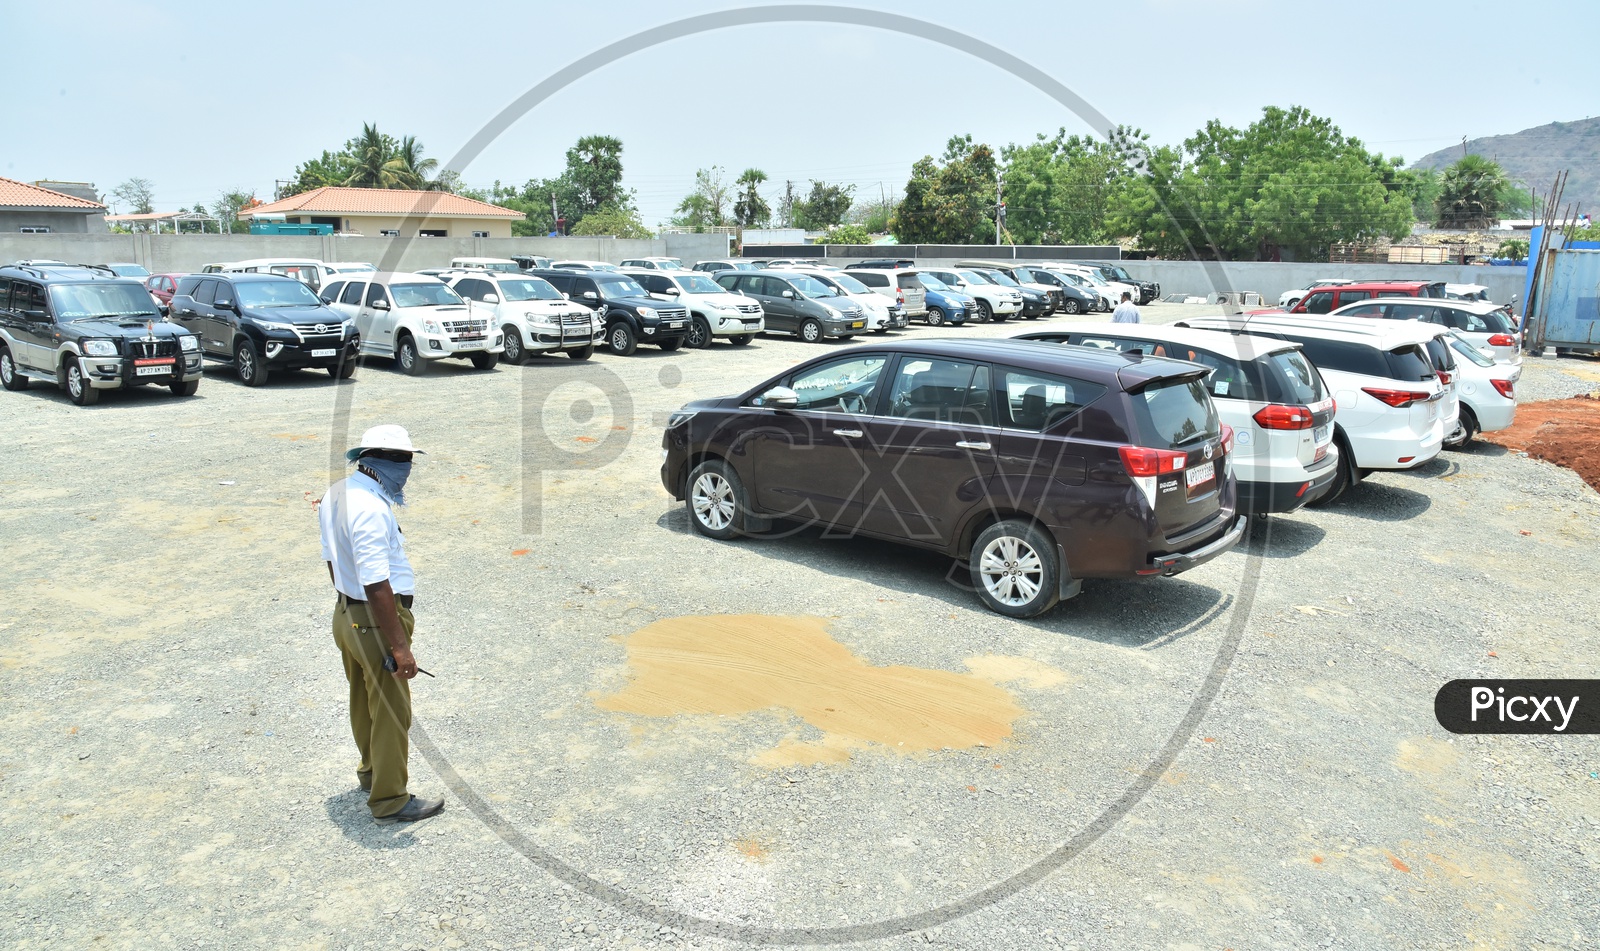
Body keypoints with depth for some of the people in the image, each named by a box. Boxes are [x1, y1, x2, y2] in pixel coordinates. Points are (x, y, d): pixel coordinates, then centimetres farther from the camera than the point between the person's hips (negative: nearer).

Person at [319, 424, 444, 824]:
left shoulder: (336, 494, 4)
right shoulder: (371, 509, -27)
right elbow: (377, 584, -29)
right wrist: (399, 646, -26)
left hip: (345, 613, 10)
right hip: (375, 623, -10)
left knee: (365, 702, 26)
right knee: (391, 712, 5)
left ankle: (372, 770, 45)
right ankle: (390, 800, 17)